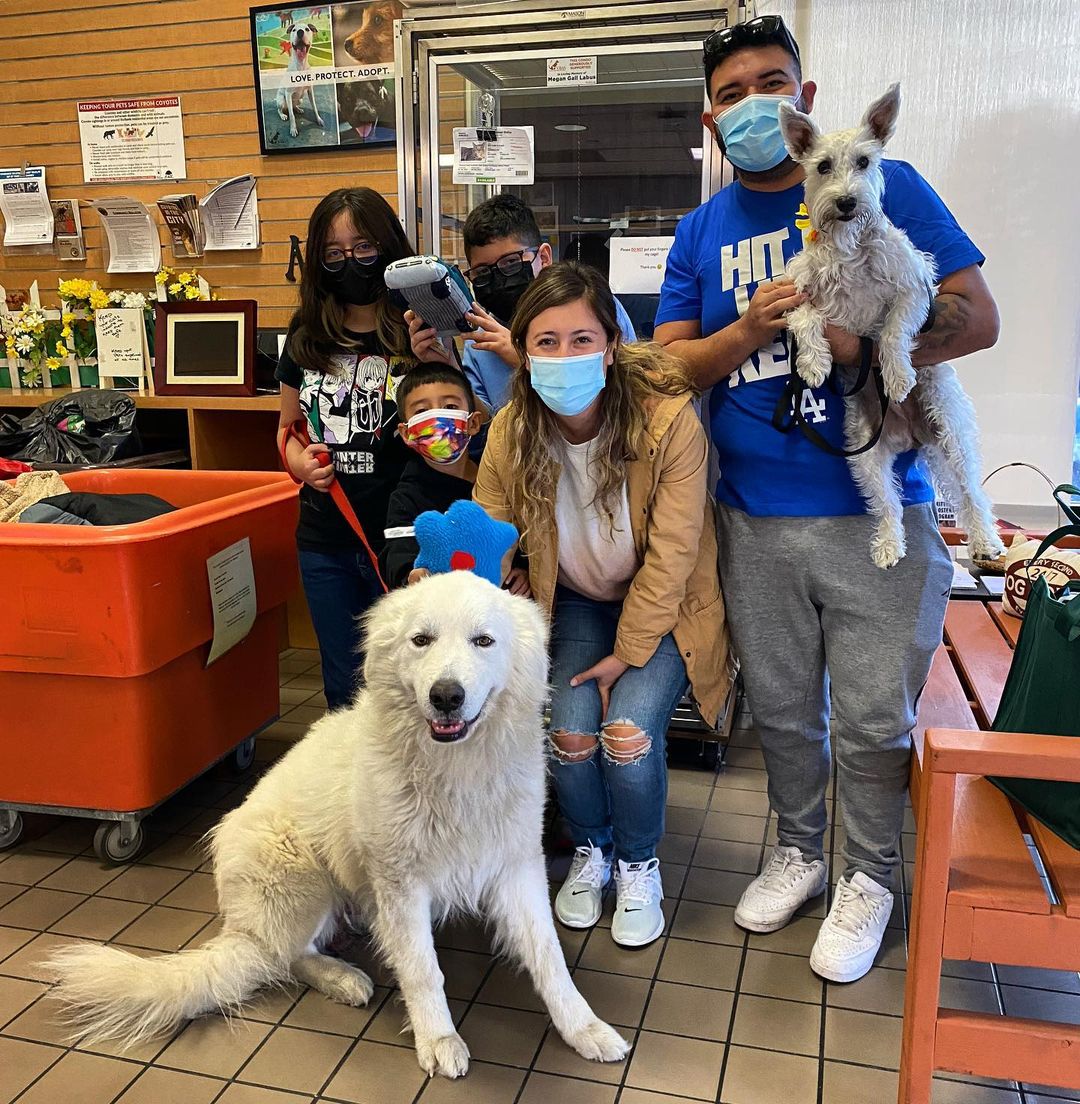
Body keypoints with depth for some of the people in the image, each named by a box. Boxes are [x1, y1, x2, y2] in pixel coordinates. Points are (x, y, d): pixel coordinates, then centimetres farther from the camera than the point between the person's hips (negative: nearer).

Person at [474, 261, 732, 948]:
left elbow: (670, 555, -21)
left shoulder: (669, 418, -26)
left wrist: (629, 653, -18)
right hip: (577, 602, 3)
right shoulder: (512, 431, -16)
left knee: (629, 728, -22)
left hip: (665, 607, -2)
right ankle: (591, 852, 18)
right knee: (571, 728, -18)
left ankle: (639, 866, 12)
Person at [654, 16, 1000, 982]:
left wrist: (856, 340, -20)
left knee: (874, 719, 5)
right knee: (781, 709, 15)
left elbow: (978, 319, -4)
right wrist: (751, 329, -14)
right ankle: (799, 851, 38)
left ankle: (869, 878, 29)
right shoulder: (701, 233, 10)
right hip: (755, 521, 3)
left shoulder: (886, 188, 0)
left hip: (875, 513, -3)